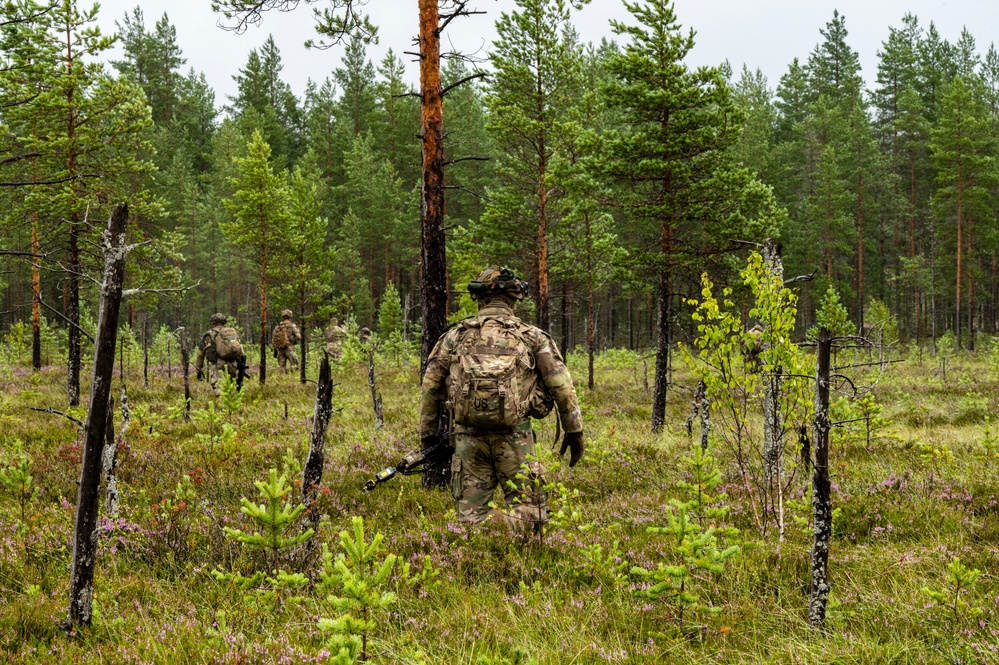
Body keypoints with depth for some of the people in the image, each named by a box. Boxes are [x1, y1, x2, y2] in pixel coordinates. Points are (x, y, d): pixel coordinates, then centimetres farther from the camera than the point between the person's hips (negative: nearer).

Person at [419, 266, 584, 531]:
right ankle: (492, 526, -27)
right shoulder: (532, 336, 6)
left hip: (468, 436, 2)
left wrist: (427, 434, 18)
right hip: (514, 437, -2)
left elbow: (430, 386, 10)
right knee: (530, 513, 3)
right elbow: (562, 387, 2)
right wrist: (574, 430, 10)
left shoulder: (455, 335, 10)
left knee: (470, 514, 9)